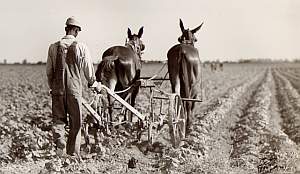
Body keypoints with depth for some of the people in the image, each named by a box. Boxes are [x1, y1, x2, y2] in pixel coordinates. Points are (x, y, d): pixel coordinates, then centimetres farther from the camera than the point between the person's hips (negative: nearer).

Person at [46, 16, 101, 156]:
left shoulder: (53, 47, 2)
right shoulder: (81, 47, -6)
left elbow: (49, 70, 9)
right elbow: (88, 69, 2)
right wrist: (94, 84, 19)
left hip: (57, 89, 2)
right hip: (74, 89, -2)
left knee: (58, 120, 9)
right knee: (75, 123, 9)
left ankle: (60, 150, -1)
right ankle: (73, 153, 14)